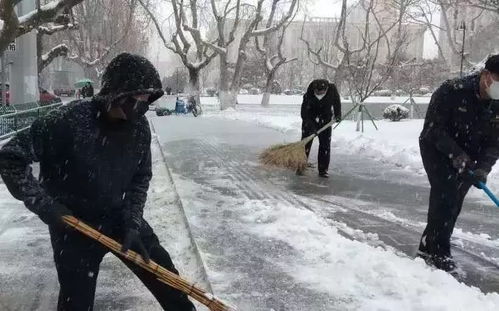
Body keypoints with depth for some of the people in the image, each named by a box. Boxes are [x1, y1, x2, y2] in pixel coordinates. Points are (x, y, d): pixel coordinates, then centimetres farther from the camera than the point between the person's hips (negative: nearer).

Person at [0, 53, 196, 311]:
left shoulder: (139, 127, -9)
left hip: (120, 218, 5)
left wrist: (133, 223, -7)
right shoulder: (70, 120, -26)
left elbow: (141, 178, 3)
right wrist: (43, 203, -22)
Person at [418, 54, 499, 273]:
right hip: (437, 149, -5)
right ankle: (439, 254, -6)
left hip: (467, 157, 5)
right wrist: (456, 155, -32)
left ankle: (429, 247, 20)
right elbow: (433, 128, -24)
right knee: (445, 196, -16)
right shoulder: (452, 91, -25)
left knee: (454, 203, 5)